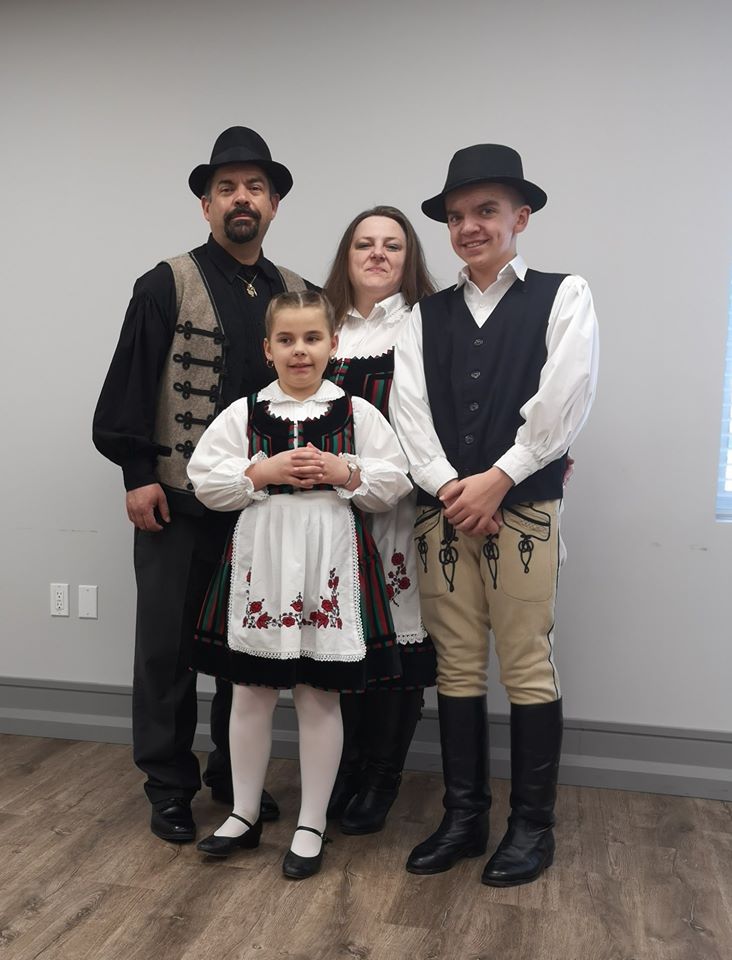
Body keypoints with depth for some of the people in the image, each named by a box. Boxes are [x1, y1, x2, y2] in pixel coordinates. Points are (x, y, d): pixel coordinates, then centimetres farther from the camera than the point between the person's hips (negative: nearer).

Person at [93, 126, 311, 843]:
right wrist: (138, 475, -11)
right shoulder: (168, 285, -2)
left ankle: (234, 776, 30)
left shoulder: (297, 294, 9)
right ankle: (169, 789, 22)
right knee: (167, 647, 6)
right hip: (177, 501, -3)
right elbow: (129, 386, -6)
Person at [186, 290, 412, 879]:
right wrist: (264, 472, -11)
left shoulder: (357, 413, 2)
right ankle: (245, 814, 29)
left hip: (330, 563, -1)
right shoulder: (244, 413, 5)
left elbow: (395, 483, 1)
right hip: (261, 561, 2)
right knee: (251, 693, 11)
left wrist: (345, 471, -14)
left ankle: (312, 825, 23)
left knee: (320, 696, 7)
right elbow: (205, 480, 0)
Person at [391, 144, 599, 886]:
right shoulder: (425, 316, 13)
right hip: (441, 511, 3)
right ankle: (463, 816, 22)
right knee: (456, 667, 9)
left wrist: (497, 479, -12)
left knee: (528, 669, 1)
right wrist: (449, 487, -11)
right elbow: (408, 409, 2)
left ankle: (532, 824, 17)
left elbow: (563, 402, -7)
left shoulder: (563, 295, 4)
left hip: (524, 511, -3)